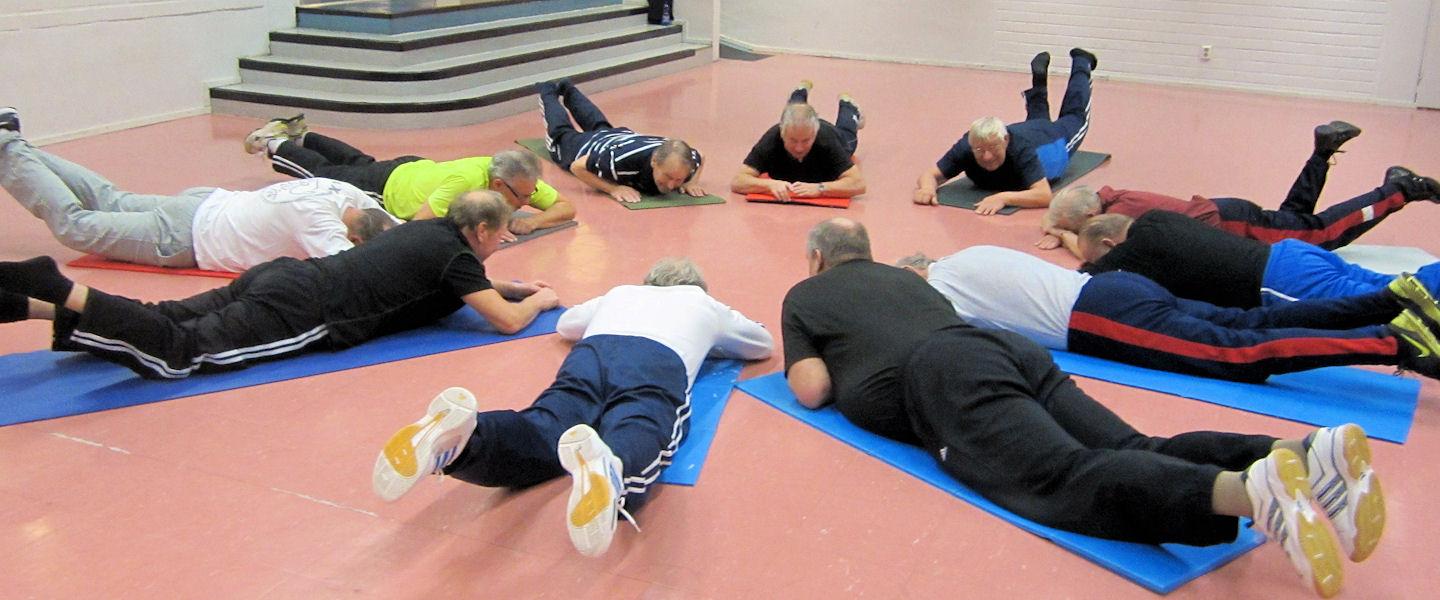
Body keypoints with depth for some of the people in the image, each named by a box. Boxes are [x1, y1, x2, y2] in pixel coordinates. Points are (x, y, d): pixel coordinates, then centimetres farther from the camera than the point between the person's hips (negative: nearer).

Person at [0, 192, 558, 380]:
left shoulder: (433, 227, 26)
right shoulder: (457, 257, 0)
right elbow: (508, 321, -3)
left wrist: (510, 285, 41)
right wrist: (537, 301, 18)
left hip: (280, 276, 9)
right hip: (300, 313, -9)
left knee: (163, 323, 2)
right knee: (176, 352, -20)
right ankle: (59, 292, -31)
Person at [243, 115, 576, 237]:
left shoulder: (519, 179, -30)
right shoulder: (465, 180, -47)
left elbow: (566, 207, -25)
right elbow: (418, 225, -48)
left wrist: (530, 222, -43)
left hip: (418, 168, 6)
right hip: (388, 186, -6)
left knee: (357, 162, 35)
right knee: (322, 173, 23)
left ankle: (299, 134, 58)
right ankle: (273, 143, 47)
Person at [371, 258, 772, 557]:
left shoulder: (620, 293, 45)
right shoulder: (706, 305, 40)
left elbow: (566, 324, 62)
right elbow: (762, 345, 56)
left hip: (590, 354, 3)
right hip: (658, 363, -3)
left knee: (536, 441, -22)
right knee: (630, 451, -32)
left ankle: (461, 438, -55)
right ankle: (604, 465, -70)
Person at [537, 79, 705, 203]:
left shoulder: (689, 160, -40)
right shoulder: (625, 158, -53)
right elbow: (578, 167, -38)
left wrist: (691, 182, -30)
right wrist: (614, 188, -47)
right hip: (588, 147, -4)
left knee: (599, 126, 39)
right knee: (562, 133, 32)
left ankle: (568, 91, 65)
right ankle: (548, 93, 59)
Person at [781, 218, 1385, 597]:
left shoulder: (803, 296, 22)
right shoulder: (903, 275, 39)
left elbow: (812, 389, 9)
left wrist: (802, 359, 32)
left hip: (939, 381, -7)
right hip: (1007, 347, 7)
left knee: (1064, 479, -28)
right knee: (1134, 454, -10)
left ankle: (1245, 487, -53)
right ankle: (1300, 452, -34)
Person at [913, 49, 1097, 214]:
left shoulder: (1021, 149, -52)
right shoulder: (965, 148, -43)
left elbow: (1044, 195, -61)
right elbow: (930, 174, -38)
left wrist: (1003, 197, -75)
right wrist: (926, 187, -62)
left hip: (1054, 141, -2)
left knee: (1075, 118, 32)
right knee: (1037, 119, 40)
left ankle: (1081, 63, 54)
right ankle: (1039, 77, 61)